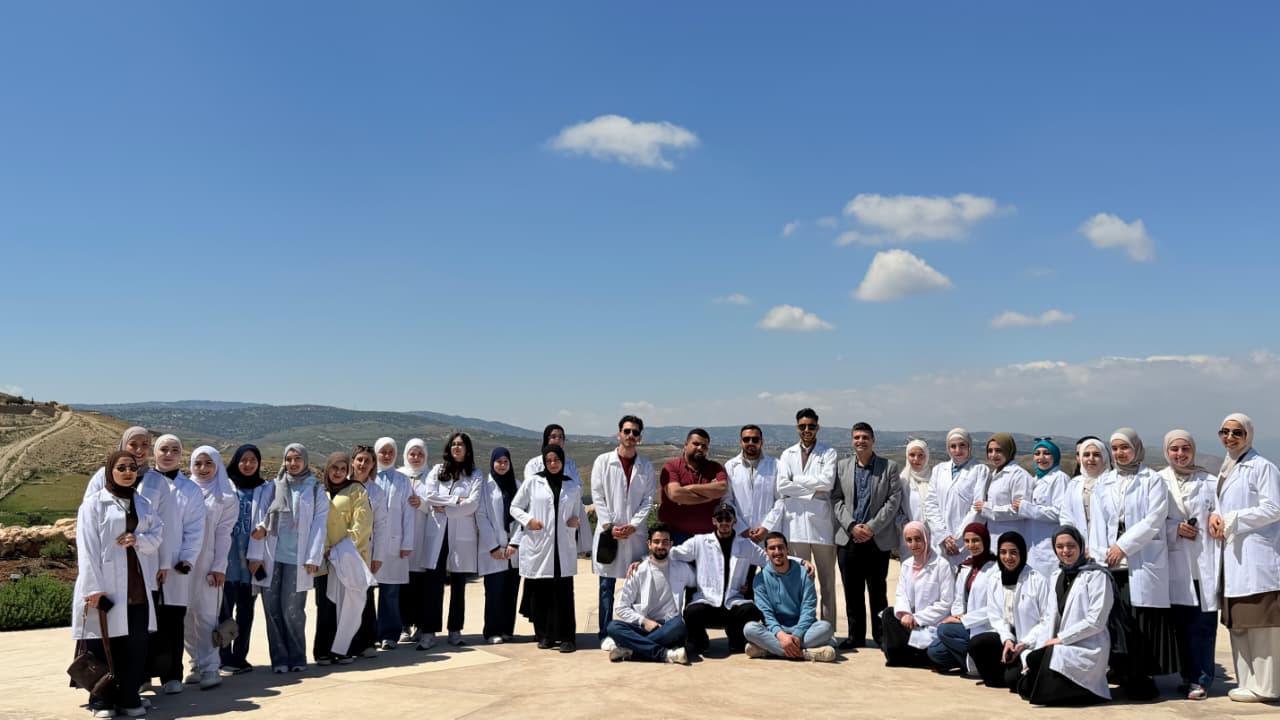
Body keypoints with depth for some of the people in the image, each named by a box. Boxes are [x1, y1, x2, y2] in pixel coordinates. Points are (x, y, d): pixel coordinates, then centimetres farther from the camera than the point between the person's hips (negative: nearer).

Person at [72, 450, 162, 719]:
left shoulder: (143, 503, 14)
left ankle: (129, 698, 13)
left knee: (136, 644, 3)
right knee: (103, 644, 0)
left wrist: (138, 540, -10)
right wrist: (93, 588, -15)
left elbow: (157, 536, 13)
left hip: (137, 586, 4)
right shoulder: (94, 503, -1)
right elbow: (87, 547, -8)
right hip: (105, 586, -4)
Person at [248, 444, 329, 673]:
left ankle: (297, 658, 10)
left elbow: (319, 526, 1)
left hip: (297, 559, -2)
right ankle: (279, 659, 11)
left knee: (292, 611, -4)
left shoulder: (316, 491, 6)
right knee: (272, 610, 2)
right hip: (271, 558, 2)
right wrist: (255, 555, -3)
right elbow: (259, 520, 5)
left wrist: (313, 558, -7)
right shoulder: (272, 488, 10)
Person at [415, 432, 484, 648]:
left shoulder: (475, 475, 7)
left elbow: (473, 504, -6)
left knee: (458, 585, 6)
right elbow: (428, 495, -5)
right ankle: (428, 632, -3)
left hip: (463, 535, 0)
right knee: (434, 583, -5)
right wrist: (456, 500, -8)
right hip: (438, 533, 0)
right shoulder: (437, 471, 12)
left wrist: (445, 508, -8)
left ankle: (455, 631, 14)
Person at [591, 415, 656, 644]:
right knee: (607, 585, 1)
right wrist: (609, 526, -8)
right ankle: (606, 634, 7)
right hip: (608, 532, -1)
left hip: (635, 533, 1)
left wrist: (633, 525, -9)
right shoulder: (603, 461, 4)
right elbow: (597, 497, 0)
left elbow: (649, 499, 3)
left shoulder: (646, 466, 8)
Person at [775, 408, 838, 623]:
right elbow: (782, 487, -1)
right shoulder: (788, 454, 13)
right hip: (795, 523, 2)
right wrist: (814, 488, -7)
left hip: (821, 523, -1)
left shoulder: (828, 453, 7)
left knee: (827, 581, 3)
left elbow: (827, 482, -10)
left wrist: (797, 481, -5)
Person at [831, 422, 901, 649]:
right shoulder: (841, 467, 9)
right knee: (852, 591, 6)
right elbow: (836, 500, 4)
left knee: (878, 590, 4)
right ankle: (855, 636, 15)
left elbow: (893, 501, -3)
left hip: (878, 539, -2)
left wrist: (872, 527, -11)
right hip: (848, 537, 2)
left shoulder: (889, 467, 3)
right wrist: (852, 526, -10)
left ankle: (881, 635, 14)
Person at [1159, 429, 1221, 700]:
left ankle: (1201, 679, 1)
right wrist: (1175, 528, -10)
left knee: (1203, 622, -4)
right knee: (1181, 622, 3)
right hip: (1175, 563, 0)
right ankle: (1189, 676, 14)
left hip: (1204, 563, 0)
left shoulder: (1209, 482, 7)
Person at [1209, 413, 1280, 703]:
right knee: (1238, 623, 10)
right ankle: (1247, 682, 16)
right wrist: (1214, 516, 1)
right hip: (1233, 555, 8)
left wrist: (1231, 521, -11)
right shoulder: (1226, 470, 18)